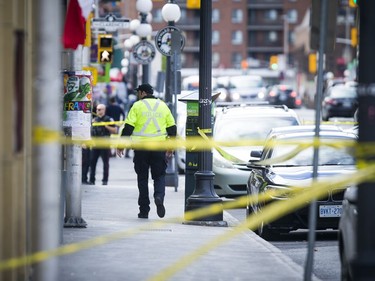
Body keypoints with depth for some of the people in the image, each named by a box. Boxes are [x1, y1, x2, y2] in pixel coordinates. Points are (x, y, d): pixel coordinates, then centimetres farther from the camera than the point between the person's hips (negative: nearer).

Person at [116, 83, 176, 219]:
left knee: (142, 178, 7)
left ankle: (144, 210, 7)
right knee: (159, 176, 10)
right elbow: (172, 127, 12)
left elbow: (128, 127, -7)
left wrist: (121, 145, -1)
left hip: (141, 147, -2)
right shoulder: (163, 106, 10)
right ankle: (159, 196, -20)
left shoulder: (137, 106, -1)